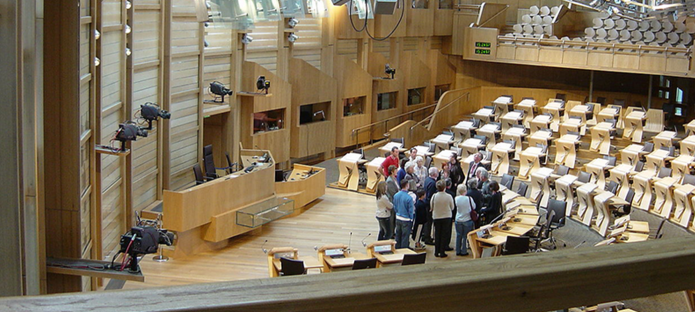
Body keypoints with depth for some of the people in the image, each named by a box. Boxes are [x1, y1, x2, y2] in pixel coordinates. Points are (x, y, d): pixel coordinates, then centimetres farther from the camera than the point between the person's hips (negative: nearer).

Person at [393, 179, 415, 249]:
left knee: (398, 235, 19)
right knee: (405, 237, 6)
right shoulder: (409, 198, -22)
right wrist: (411, 219, 2)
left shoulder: (396, 195, -5)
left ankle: (397, 249, 31)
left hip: (398, 218, 6)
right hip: (406, 220, -6)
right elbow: (411, 210, -13)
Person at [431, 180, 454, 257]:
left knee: (437, 234, 13)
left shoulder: (434, 196, -13)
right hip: (446, 217, -1)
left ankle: (436, 252, 17)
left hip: (436, 217, 1)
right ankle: (442, 252, 9)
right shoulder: (448, 196, -15)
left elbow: (431, 207, -2)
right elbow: (452, 208, -3)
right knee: (444, 235, 7)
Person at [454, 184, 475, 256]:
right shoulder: (469, 199, -17)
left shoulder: (456, 199, -11)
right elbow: (474, 207, -2)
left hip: (458, 220, 3)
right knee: (465, 236, 7)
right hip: (467, 220, -3)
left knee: (458, 236, 15)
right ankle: (464, 251, 11)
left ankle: (458, 251, 21)